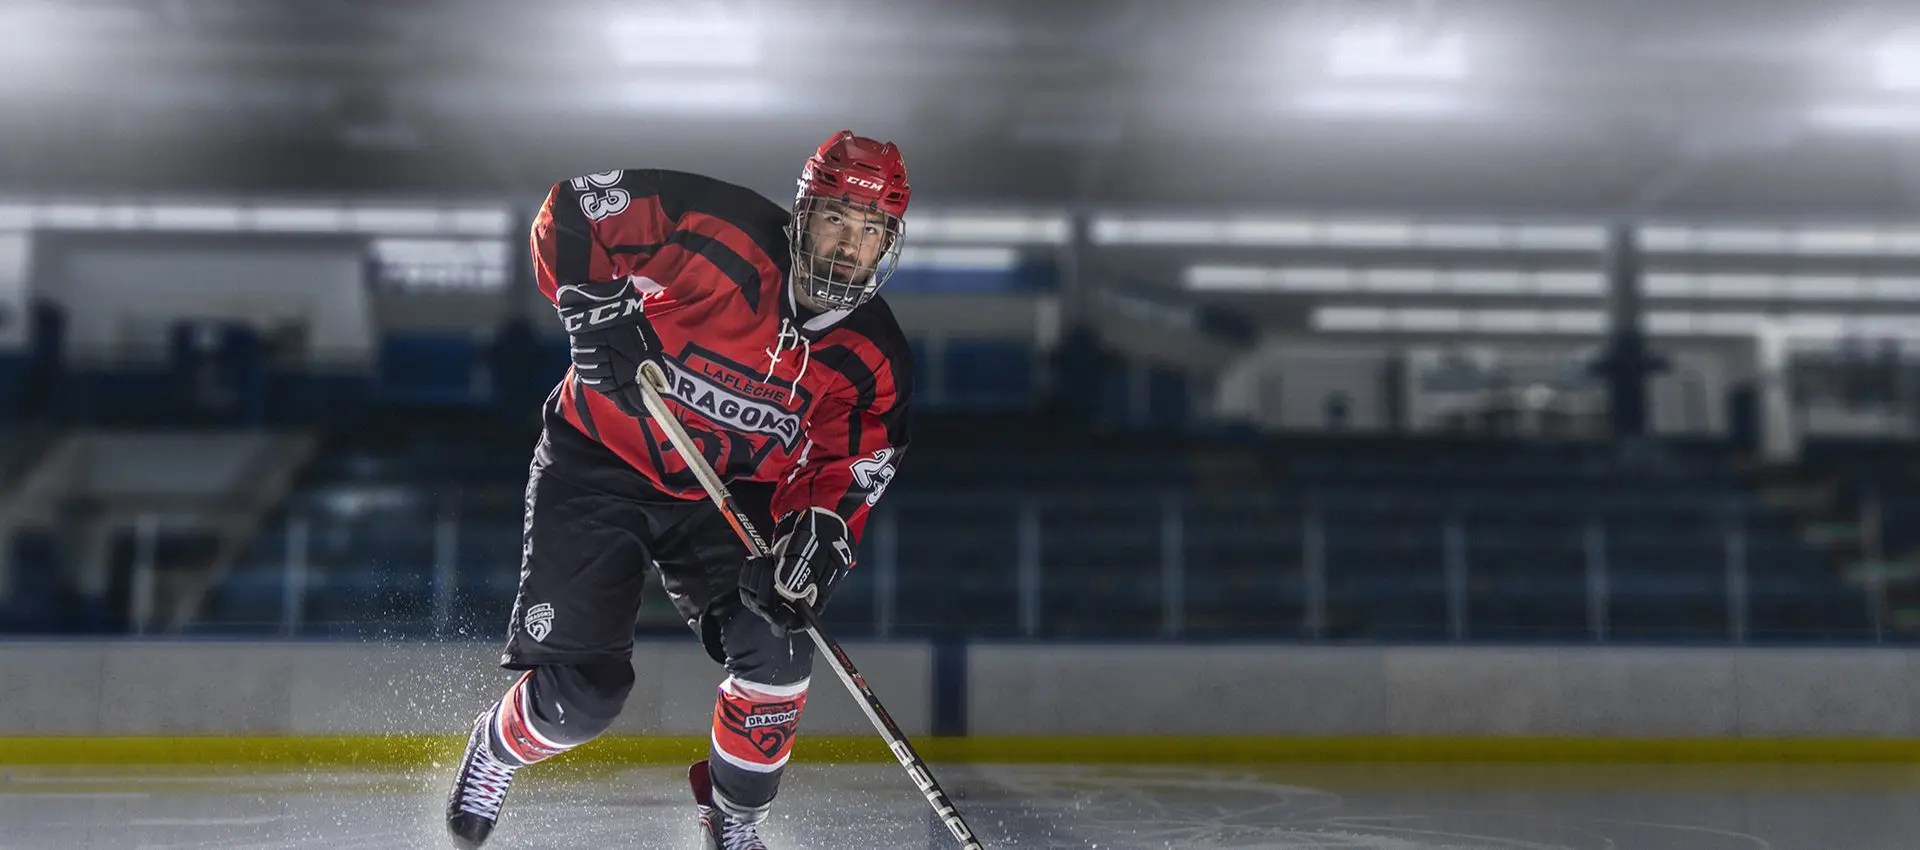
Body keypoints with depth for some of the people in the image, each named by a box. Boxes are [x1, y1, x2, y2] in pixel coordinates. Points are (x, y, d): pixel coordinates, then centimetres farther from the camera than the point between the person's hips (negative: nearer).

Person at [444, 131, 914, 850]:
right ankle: (497, 748, 27)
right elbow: (571, 210, -16)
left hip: (723, 498, 4)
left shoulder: (873, 361, -9)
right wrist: (596, 312, -24)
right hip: (601, 464, -4)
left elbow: (841, 474, -8)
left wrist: (816, 540, -27)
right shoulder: (719, 234, -22)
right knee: (584, 690, -10)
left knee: (776, 653, -12)